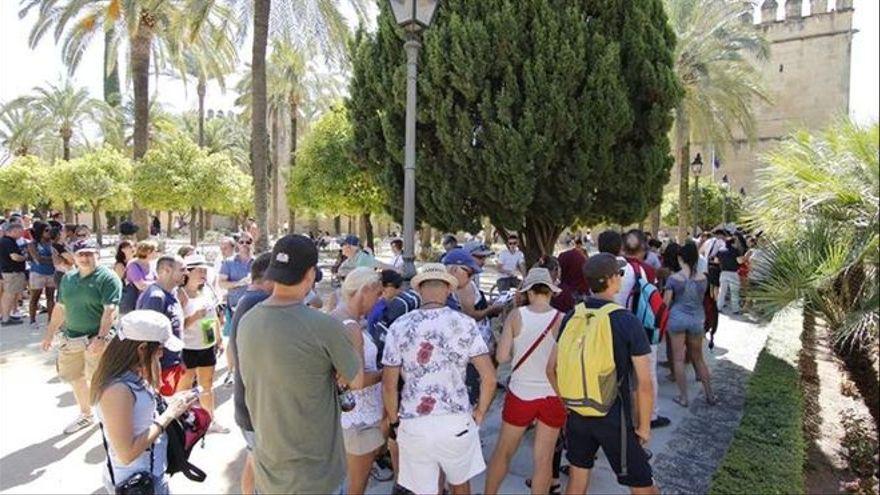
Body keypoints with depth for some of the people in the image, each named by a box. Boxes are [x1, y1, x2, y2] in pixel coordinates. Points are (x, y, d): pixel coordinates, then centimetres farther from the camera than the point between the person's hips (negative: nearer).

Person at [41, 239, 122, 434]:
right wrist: (50, 334, 18)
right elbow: (60, 308, 18)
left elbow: (109, 310, -21)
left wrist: (101, 337, -28)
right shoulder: (67, 278, 10)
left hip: (96, 339, -7)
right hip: (70, 337, 7)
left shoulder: (107, 278, -13)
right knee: (75, 378, 19)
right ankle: (85, 415, 39)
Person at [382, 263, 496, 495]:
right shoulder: (465, 323, -5)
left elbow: (389, 385, -2)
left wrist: (395, 421, 13)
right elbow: (489, 377, -8)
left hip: (414, 424, 0)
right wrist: (479, 414, 7)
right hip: (457, 422, 0)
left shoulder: (399, 327, -4)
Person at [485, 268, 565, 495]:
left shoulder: (516, 316, -9)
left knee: (503, 452, 18)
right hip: (553, 396, 0)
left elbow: (501, 357, -12)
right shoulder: (561, 319, -10)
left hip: (521, 394, 0)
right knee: (544, 459, 12)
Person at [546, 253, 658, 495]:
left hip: (576, 413, 5)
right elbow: (644, 384, -14)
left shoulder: (571, 317, -2)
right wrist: (644, 426, -2)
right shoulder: (628, 322, -15)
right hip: (614, 418, -5)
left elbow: (551, 369, 3)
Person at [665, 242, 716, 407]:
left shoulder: (673, 278, -10)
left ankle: (683, 397, 8)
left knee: (678, 359, 5)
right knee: (698, 358, 18)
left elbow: (666, 302, -7)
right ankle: (710, 395, 23)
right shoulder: (703, 278, -2)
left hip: (677, 317, -3)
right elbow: (701, 299, 11)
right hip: (697, 319, 3)